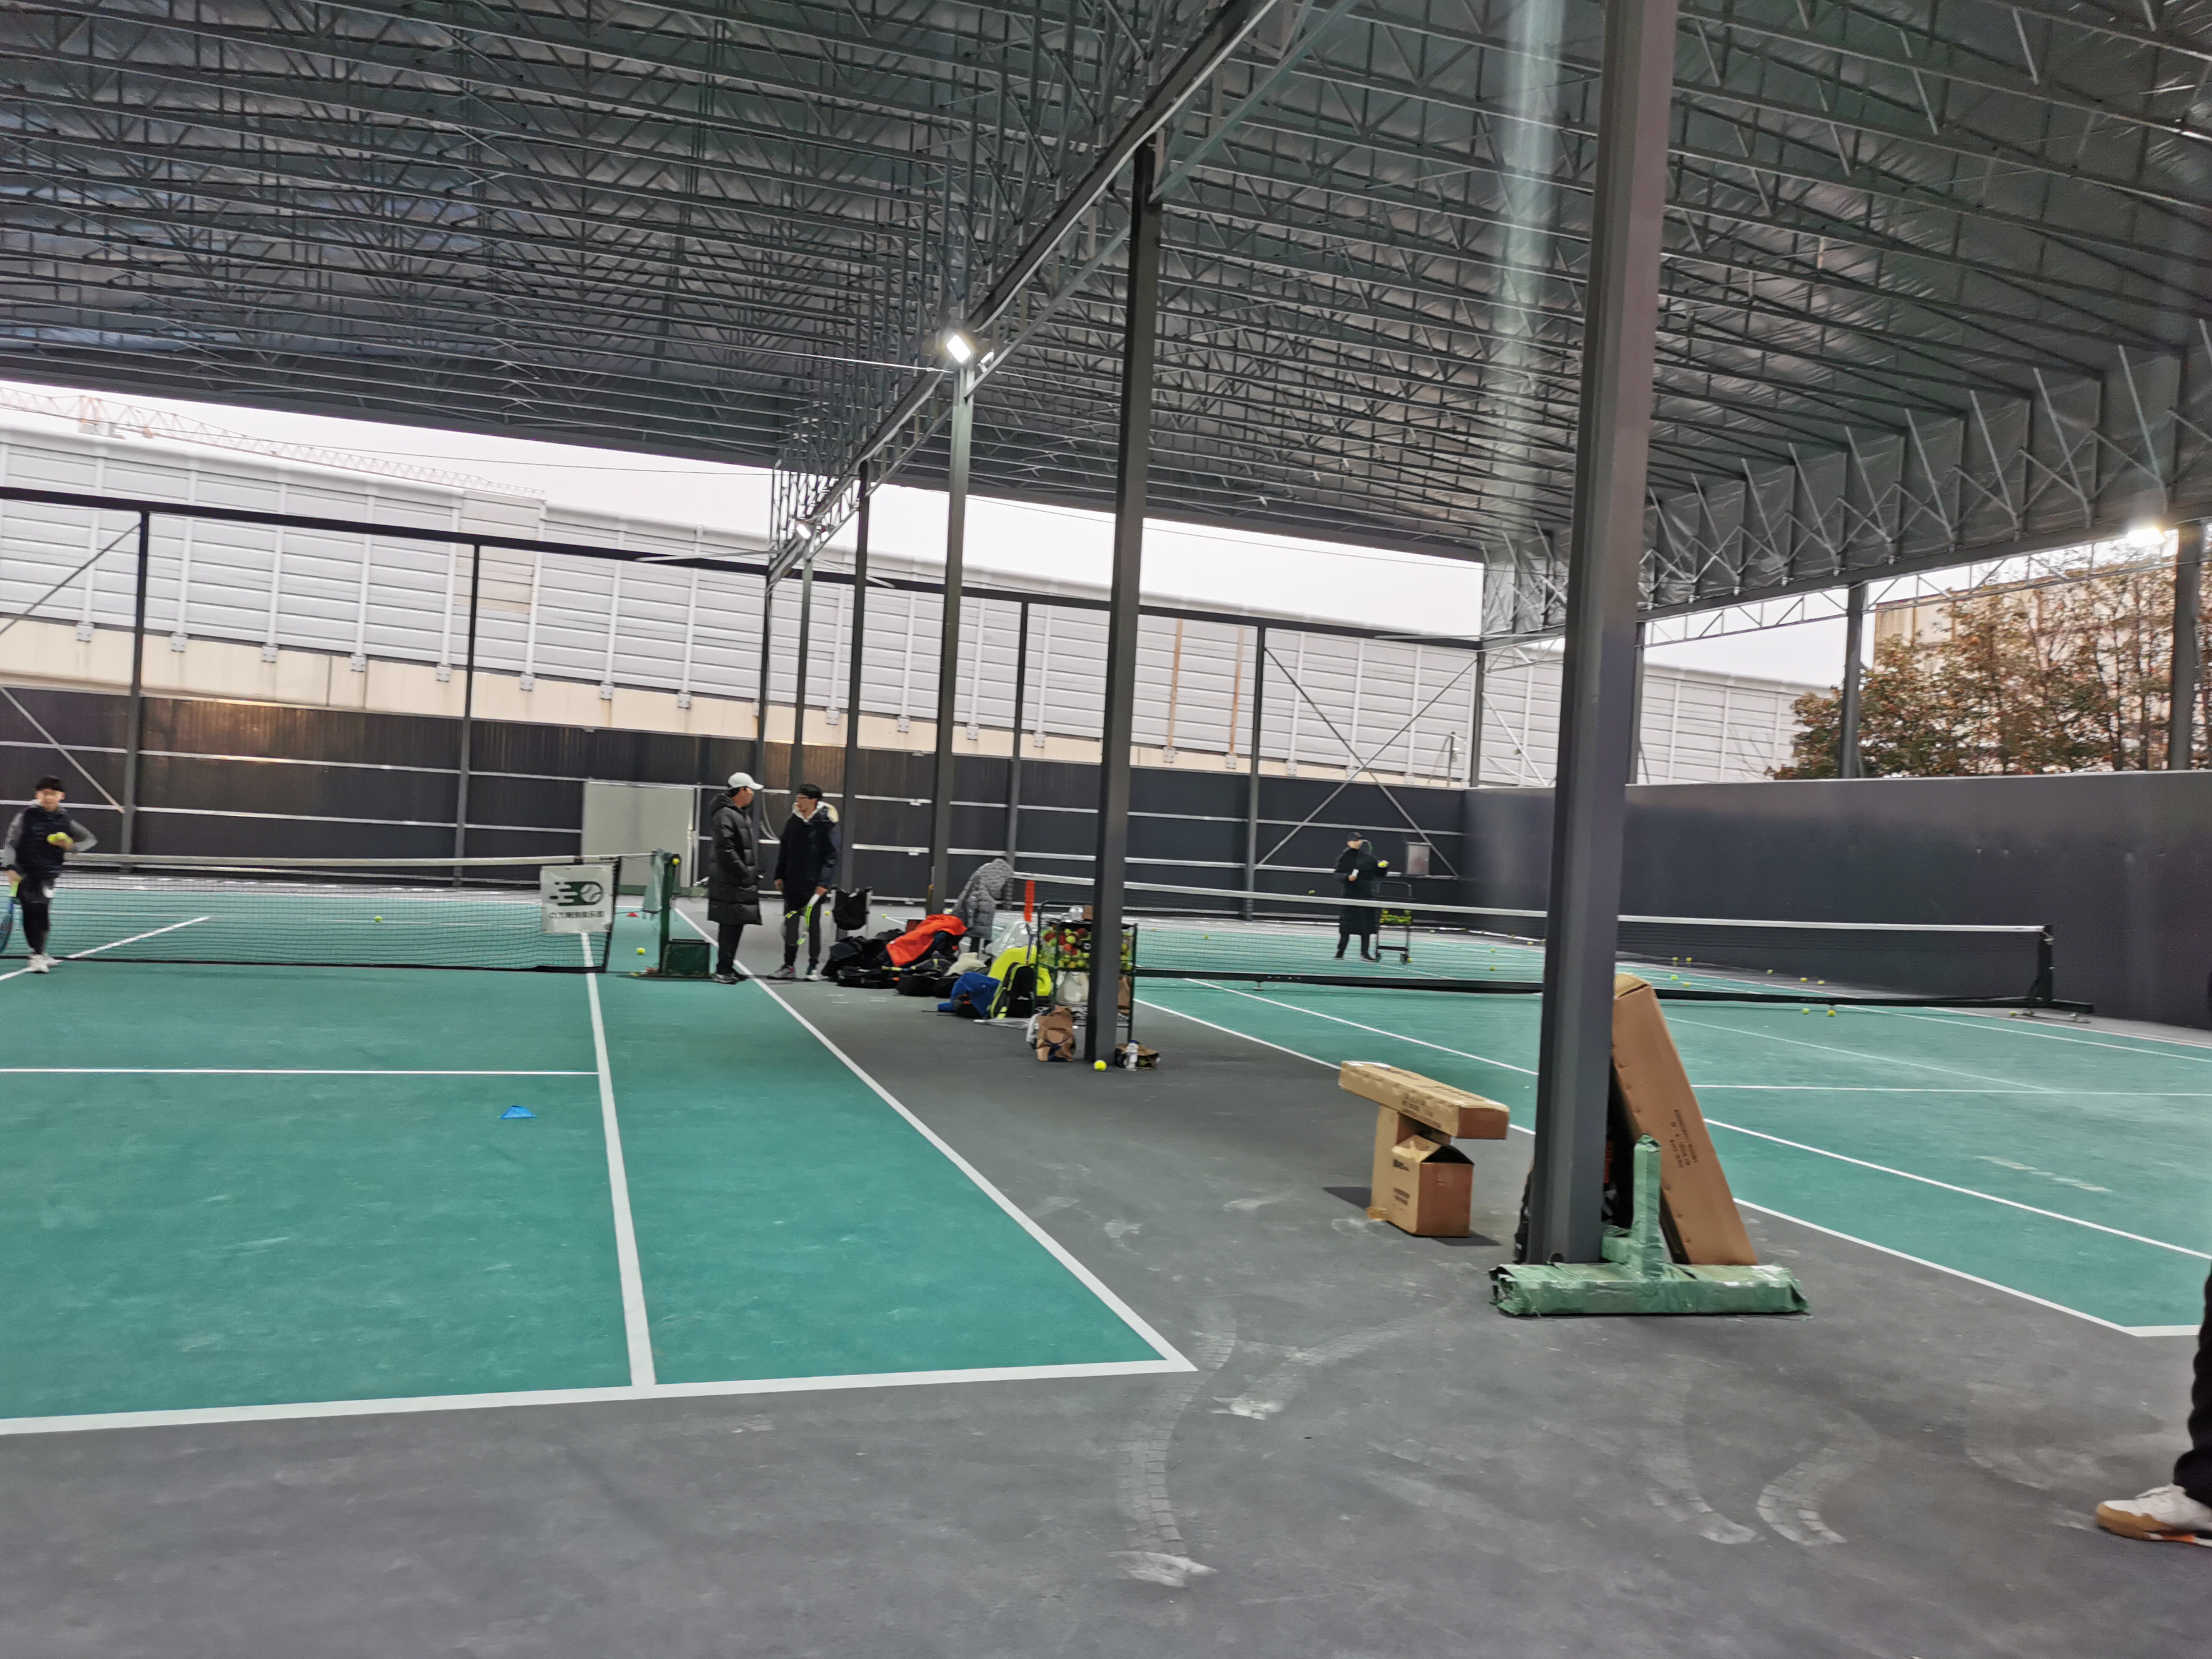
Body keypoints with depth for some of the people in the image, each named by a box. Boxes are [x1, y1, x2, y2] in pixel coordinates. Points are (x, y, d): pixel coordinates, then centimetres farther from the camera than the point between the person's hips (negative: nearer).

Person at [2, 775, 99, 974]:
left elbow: (91, 840, 12)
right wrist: (10, 868, -11)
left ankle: (39, 955, 16)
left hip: (47, 875, 2)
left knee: (42, 913, -1)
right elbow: (10, 843, -1)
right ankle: (38, 954, -1)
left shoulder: (65, 820, 3)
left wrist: (71, 846, -7)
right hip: (24, 873, -2)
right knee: (31, 913, -6)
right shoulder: (27, 816, -4)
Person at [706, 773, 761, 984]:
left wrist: (753, 872, 17)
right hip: (729, 882, -10)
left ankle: (727, 967, 21)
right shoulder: (725, 815, -13)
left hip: (744, 882, 10)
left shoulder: (744, 814, 19)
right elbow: (725, 849, -20)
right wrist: (744, 871, -18)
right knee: (730, 925, -9)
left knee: (737, 924, 13)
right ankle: (723, 970, -6)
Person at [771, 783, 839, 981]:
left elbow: (831, 856, -11)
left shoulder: (826, 823, -9)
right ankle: (789, 965, 15)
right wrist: (779, 876, 7)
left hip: (814, 885, -5)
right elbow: (784, 851, 13)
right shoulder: (792, 821, 7)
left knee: (814, 925, 5)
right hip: (792, 883, 5)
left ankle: (814, 966, 14)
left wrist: (823, 883, -17)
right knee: (790, 925, 7)